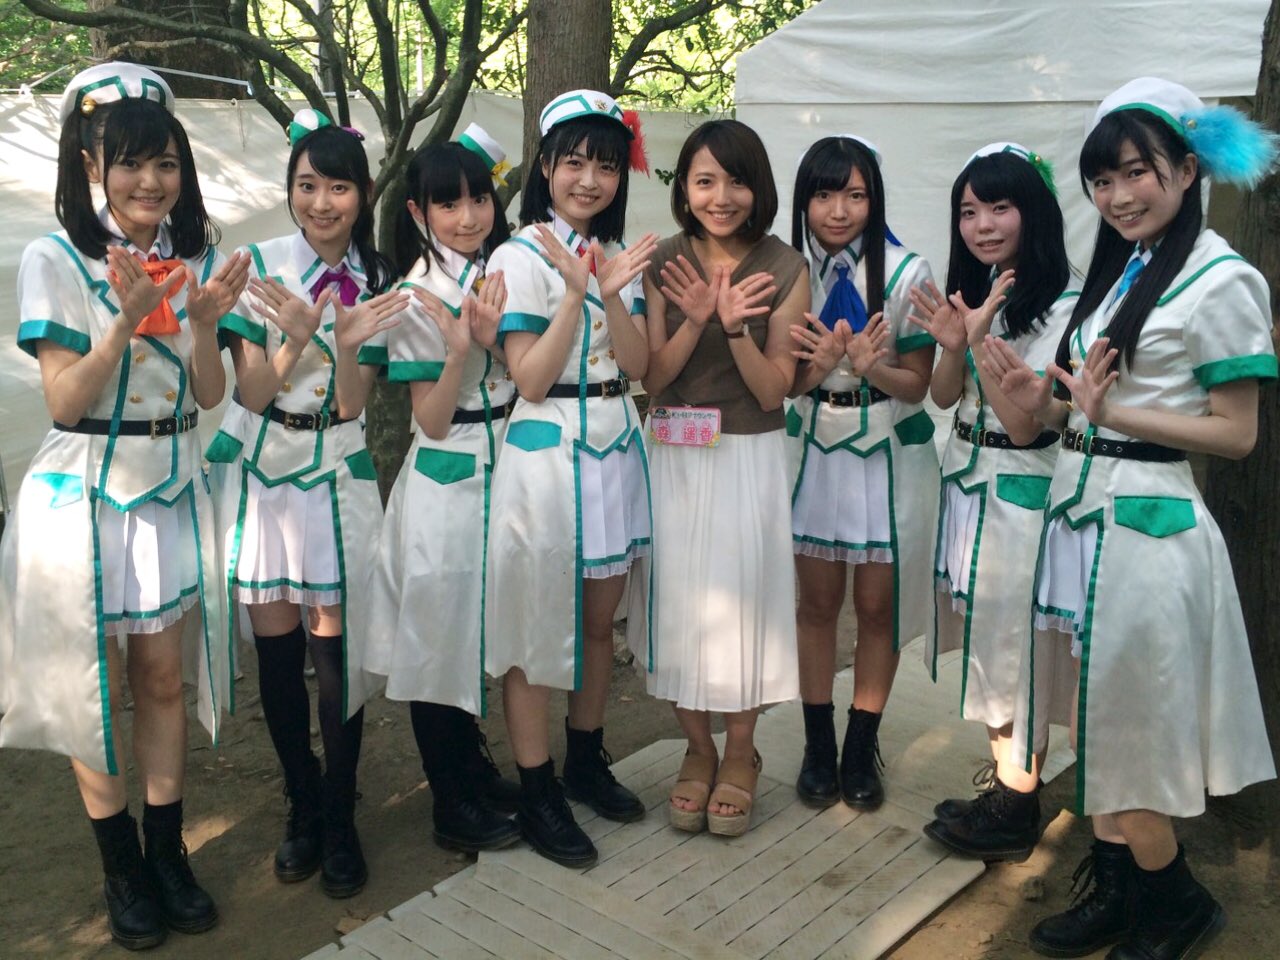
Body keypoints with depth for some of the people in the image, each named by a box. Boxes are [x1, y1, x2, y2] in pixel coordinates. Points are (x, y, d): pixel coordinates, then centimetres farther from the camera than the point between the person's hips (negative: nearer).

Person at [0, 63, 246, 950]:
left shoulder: (197, 256, 1)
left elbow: (210, 394, -2)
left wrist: (204, 322, -20)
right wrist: (126, 320, -29)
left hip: (173, 488, 3)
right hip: (85, 494, -3)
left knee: (164, 676, 11)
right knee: (93, 683, 9)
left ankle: (168, 850, 26)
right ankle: (121, 866, 25)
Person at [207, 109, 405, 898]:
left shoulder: (377, 278, 0)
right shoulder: (260, 266, -6)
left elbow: (353, 403, -6)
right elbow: (251, 394, -10)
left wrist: (348, 344, -25)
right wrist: (294, 340, -27)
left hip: (338, 472, 1)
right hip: (261, 470, 0)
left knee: (335, 646, 0)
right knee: (277, 645, 5)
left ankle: (340, 819, 17)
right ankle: (302, 808, 25)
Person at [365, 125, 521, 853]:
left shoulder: (501, 271, 4)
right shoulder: (418, 295, -13)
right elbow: (431, 420, -14)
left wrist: (494, 338, -16)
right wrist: (459, 348, -27)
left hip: (502, 473, 6)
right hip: (447, 483, -6)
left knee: (481, 627, 18)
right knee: (439, 630, 5)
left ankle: (475, 771, 36)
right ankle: (453, 806, 20)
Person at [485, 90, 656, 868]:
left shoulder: (620, 254, 10)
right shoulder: (520, 257, -8)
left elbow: (637, 364, 0)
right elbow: (530, 377, -14)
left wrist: (612, 295, -17)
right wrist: (575, 293, -23)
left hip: (616, 450, 6)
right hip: (547, 452, -6)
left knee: (600, 621, 15)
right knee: (536, 628, 2)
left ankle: (588, 761, 33)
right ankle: (538, 794, 15)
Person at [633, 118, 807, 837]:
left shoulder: (784, 269, -5)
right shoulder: (665, 263, 0)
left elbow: (773, 391, -8)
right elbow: (652, 378, -4)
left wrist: (733, 327, -24)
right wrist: (696, 320, -20)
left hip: (750, 458, -2)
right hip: (675, 456, 2)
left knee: (744, 597, 3)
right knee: (680, 599, 6)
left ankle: (740, 755, 25)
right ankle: (697, 751, 27)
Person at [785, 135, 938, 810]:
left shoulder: (907, 273, -9)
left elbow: (917, 383, -6)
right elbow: (784, 383, 0)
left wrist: (871, 368, -27)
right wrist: (817, 363, -22)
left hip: (890, 453, -2)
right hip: (814, 448, 2)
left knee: (878, 605, 6)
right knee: (816, 601, 8)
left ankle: (862, 748, 24)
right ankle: (818, 744, 24)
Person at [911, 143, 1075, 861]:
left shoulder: (1061, 307, -17)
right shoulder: (975, 291, 8)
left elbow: (1024, 424, -19)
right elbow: (943, 397, 8)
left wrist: (983, 340, -25)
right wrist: (954, 343, -12)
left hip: (1019, 495, -8)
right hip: (966, 479, 8)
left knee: (1014, 649, 4)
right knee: (984, 645, 15)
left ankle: (1018, 814, 20)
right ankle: (1006, 785, 31)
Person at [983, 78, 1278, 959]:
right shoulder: (1118, 270, 13)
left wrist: (1113, 413, -22)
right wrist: (1044, 402, -3)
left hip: (1148, 523, -8)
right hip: (1080, 509, 8)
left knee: (1128, 730, 3)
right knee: (1096, 721, 14)